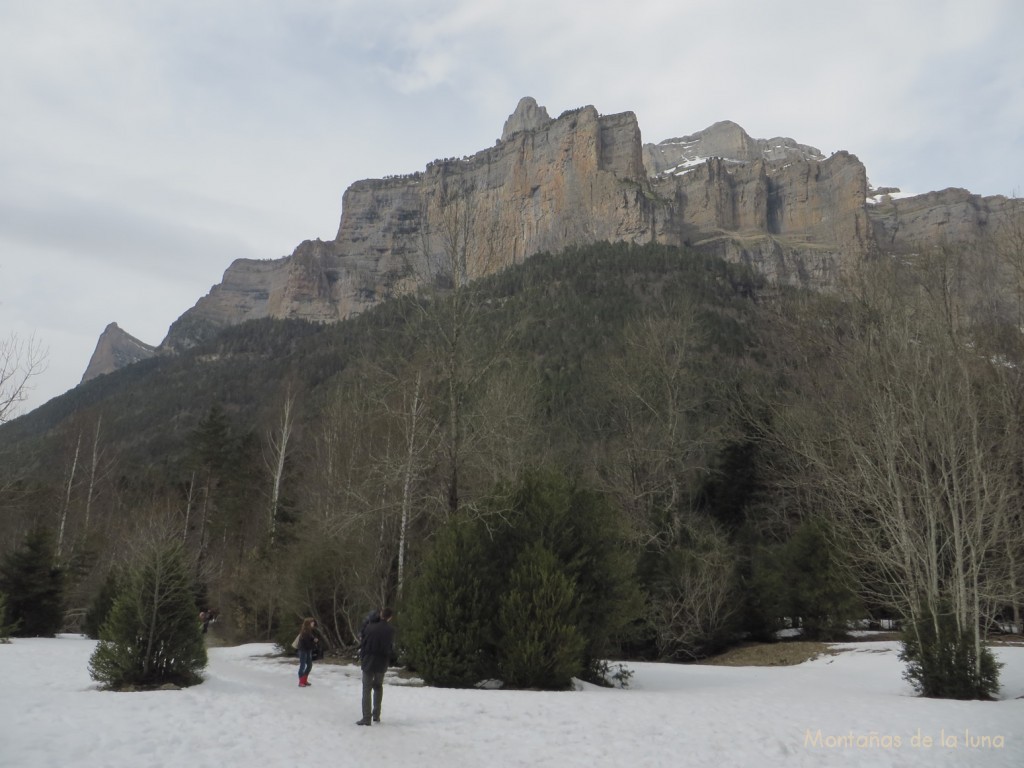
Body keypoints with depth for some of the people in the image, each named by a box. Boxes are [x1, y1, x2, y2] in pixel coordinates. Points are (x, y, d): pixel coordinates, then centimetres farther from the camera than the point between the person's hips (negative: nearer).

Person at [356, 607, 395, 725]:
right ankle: (376, 715, 20)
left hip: (368, 662, -2)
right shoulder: (391, 630, -6)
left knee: (366, 690, 4)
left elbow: (363, 643, -2)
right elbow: (391, 646, 5)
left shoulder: (370, 627, -12)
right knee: (378, 687, 20)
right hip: (382, 663, 2)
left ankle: (366, 718, -1)